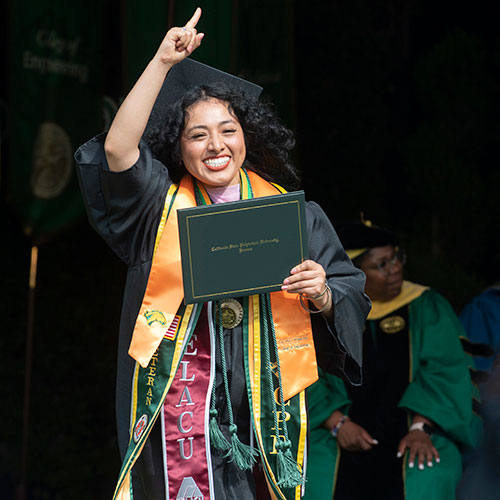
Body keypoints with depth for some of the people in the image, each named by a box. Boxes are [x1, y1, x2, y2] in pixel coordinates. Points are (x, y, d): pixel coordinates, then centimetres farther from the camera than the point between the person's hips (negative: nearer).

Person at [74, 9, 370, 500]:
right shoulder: (163, 205, 10)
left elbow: (352, 299, 12)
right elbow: (117, 148, -8)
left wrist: (322, 295, -11)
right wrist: (163, 62, -8)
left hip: (260, 400, 1)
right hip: (178, 398, -1)